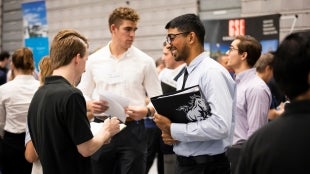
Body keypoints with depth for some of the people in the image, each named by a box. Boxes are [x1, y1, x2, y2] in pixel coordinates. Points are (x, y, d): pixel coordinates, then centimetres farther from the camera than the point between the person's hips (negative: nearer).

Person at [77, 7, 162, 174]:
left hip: (132, 130, -2)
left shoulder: (145, 61, 0)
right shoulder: (94, 60, 4)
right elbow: (82, 94, 11)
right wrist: (90, 105, -11)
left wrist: (145, 111, -20)